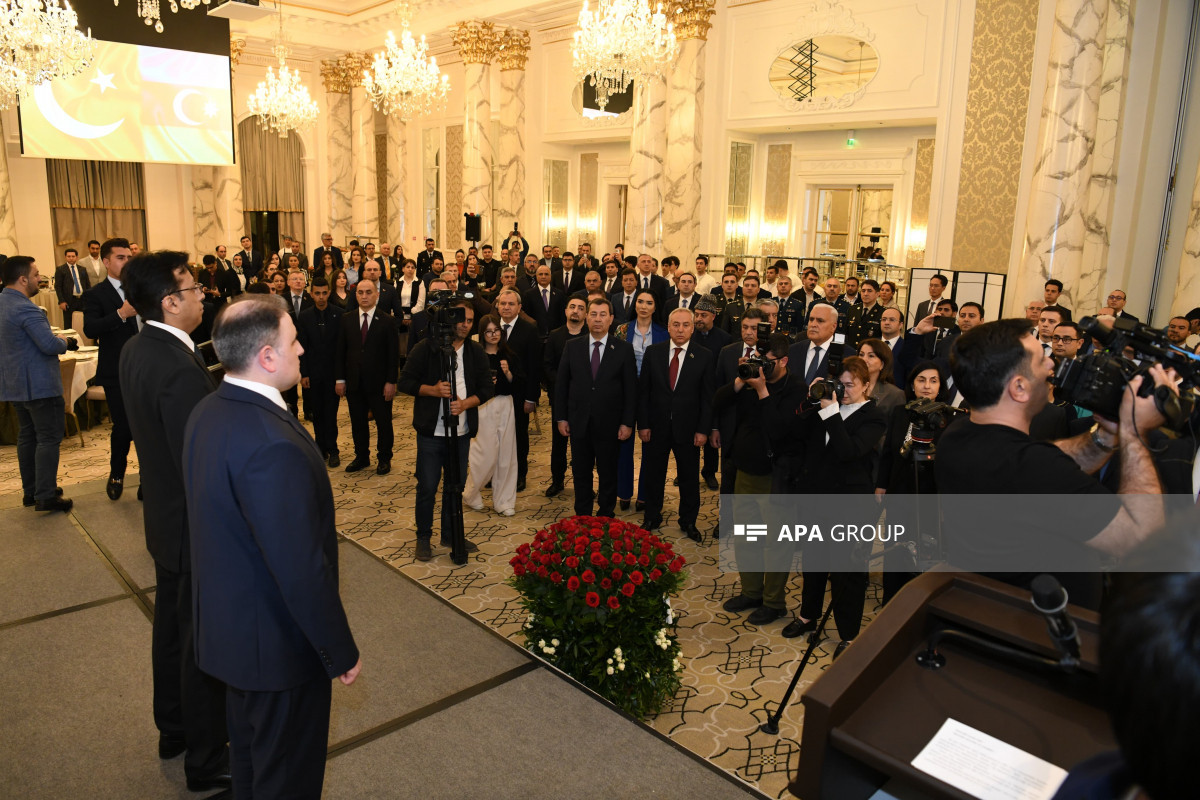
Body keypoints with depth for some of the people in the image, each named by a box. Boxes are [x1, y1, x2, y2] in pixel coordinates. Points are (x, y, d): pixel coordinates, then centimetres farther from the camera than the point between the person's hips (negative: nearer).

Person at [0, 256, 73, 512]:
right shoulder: (25, 309, -21)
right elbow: (50, 345, -26)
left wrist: (55, 340, 14)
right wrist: (63, 341, -5)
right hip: (39, 385, -10)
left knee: (26, 437, 16)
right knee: (48, 439, -4)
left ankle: (30, 491, 24)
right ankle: (45, 496, -2)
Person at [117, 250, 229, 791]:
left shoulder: (136, 350, 1)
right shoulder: (181, 369, -29)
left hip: (165, 518, 10)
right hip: (197, 528, -9)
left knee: (171, 626, 24)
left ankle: (173, 731, 44)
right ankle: (207, 762, 25)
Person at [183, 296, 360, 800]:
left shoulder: (206, 413, -3)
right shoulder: (274, 444, -34)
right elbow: (301, 570, -30)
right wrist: (342, 653, -17)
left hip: (226, 622, 9)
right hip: (278, 643, -9)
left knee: (248, 750, 30)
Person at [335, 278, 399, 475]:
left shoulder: (387, 322, -3)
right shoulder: (346, 320, 5)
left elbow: (393, 355, -4)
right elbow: (339, 351, 6)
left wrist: (391, 382, -10)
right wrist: (339, 379, 1)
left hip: (379, 383, -3)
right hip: (354, 383, 3)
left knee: (384, 422, 7)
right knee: (358, 422, 12)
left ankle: (384, 458, 22)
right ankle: (362, 457, 27)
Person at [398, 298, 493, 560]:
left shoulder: (476, 352, 6)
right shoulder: (426, 348, -5)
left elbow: (486, 388, 6)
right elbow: (406, 382, -4)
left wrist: (466, 403, -13)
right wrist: (432, 390, -21)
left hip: (462, 432, 4)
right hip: (431, 431, -3)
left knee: (456, 485, 12)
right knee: (427, 486, 2)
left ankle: (451, 534, 28)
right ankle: (424, 537, 19)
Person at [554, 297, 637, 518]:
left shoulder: (624, 349, -2)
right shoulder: (572, 347, 4)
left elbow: (631, 389, -3)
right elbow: (561, 384, 5)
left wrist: (627, 422, -7)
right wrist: (561, 417, 1)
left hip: (609, 424, -2)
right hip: (579, 422, 2)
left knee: (608, 473, 10)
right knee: (581, 472, 12)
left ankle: (606, 516, 25)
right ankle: (582, 517, 25)